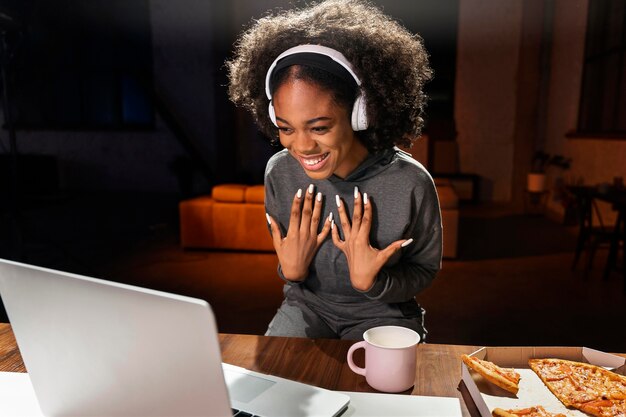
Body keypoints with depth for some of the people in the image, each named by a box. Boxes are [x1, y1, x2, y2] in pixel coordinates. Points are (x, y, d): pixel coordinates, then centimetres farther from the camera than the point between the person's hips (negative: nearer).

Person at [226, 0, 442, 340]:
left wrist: (372, 283, -25)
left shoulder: (411, 184, -26)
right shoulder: (279, 172, -16)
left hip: (383, 313, -2)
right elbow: (288, 270, 2)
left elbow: (425, 270, -7)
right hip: (307, 305, 3)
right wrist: (291, 271, -21)